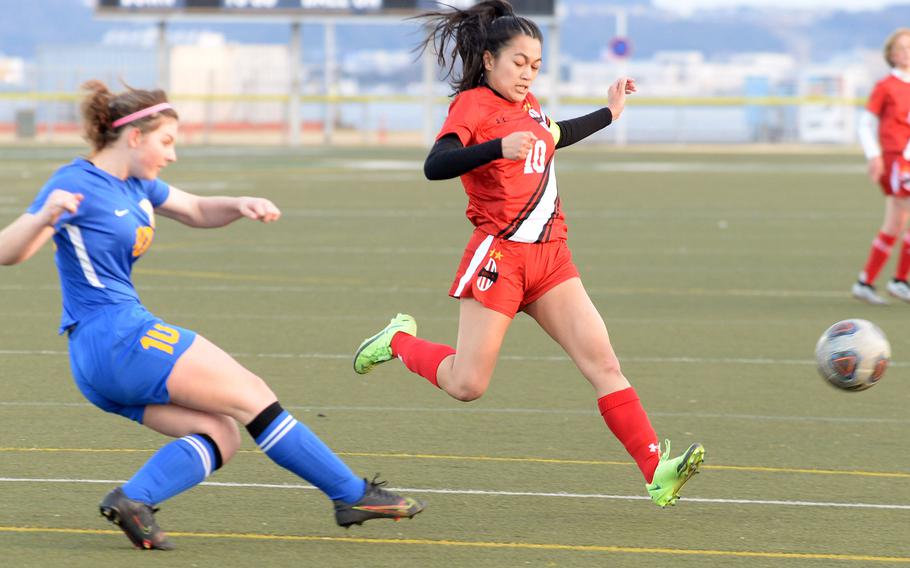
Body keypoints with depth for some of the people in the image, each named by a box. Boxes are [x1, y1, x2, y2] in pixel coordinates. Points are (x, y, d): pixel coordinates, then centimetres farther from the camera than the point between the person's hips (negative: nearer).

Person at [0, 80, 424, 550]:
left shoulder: (135, 184, 14)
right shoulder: (76, 184, -12)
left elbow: (197, 212, 27)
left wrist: (241, 206, 5)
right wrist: (44, 217, -42)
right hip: (118, 339, -10)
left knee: (221, 435, -1)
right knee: (251, 396, -4)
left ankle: (133, 499, -20)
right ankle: (353, 495, 2)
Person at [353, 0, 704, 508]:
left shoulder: (528, 104, 16)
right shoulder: (474, 105, -8)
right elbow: (436, 165, -26)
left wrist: (609, 113, 43)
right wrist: (499, 148, -39)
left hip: (550, 256, 6)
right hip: (500, 253, -6)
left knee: (604, 363, -7)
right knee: (467, 385, -4)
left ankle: (656, 471, -14)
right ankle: (398, 341, 25)